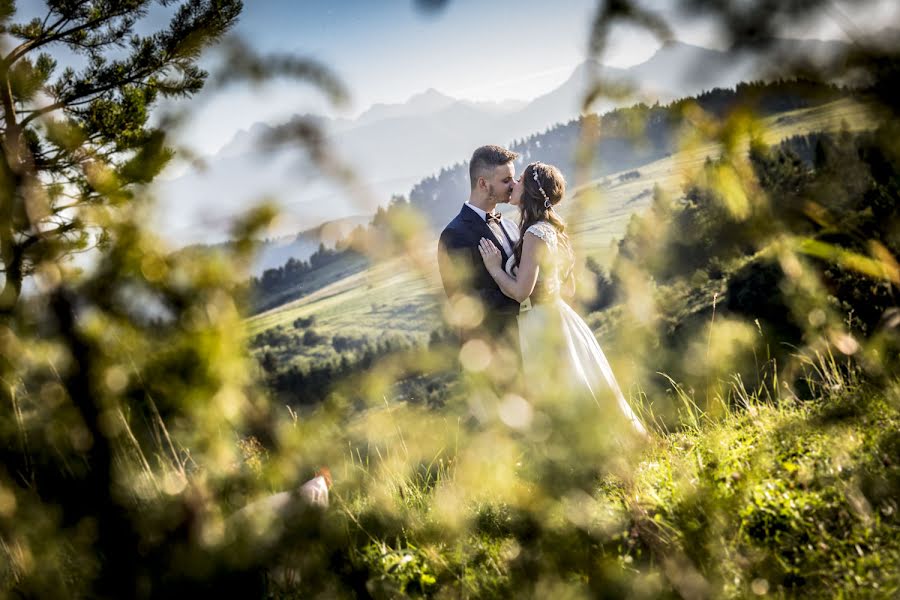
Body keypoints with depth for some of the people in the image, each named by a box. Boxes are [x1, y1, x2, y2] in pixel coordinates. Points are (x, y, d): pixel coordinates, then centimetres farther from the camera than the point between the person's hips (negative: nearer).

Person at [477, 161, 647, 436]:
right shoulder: (551, 230, 11)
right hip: (556, 318, 9)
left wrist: (495, 268, -9)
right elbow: (569, 288, 17)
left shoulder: (535, 234, -17)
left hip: (543, 327, -9)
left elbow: (521, 292, -22)